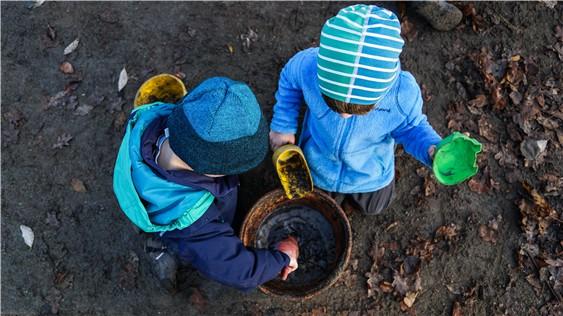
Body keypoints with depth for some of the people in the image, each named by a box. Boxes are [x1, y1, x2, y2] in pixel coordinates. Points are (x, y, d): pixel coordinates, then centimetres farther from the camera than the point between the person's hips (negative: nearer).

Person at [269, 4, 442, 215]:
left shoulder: (403, 93, -41)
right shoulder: (308, 65, -39)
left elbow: (411, 128, -18)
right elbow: (288, 81, -13)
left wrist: (433, 150, -39)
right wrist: (283, 126, -9)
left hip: (370, 173, 0)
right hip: (320, 164, 1)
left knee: (372, 207, 34)